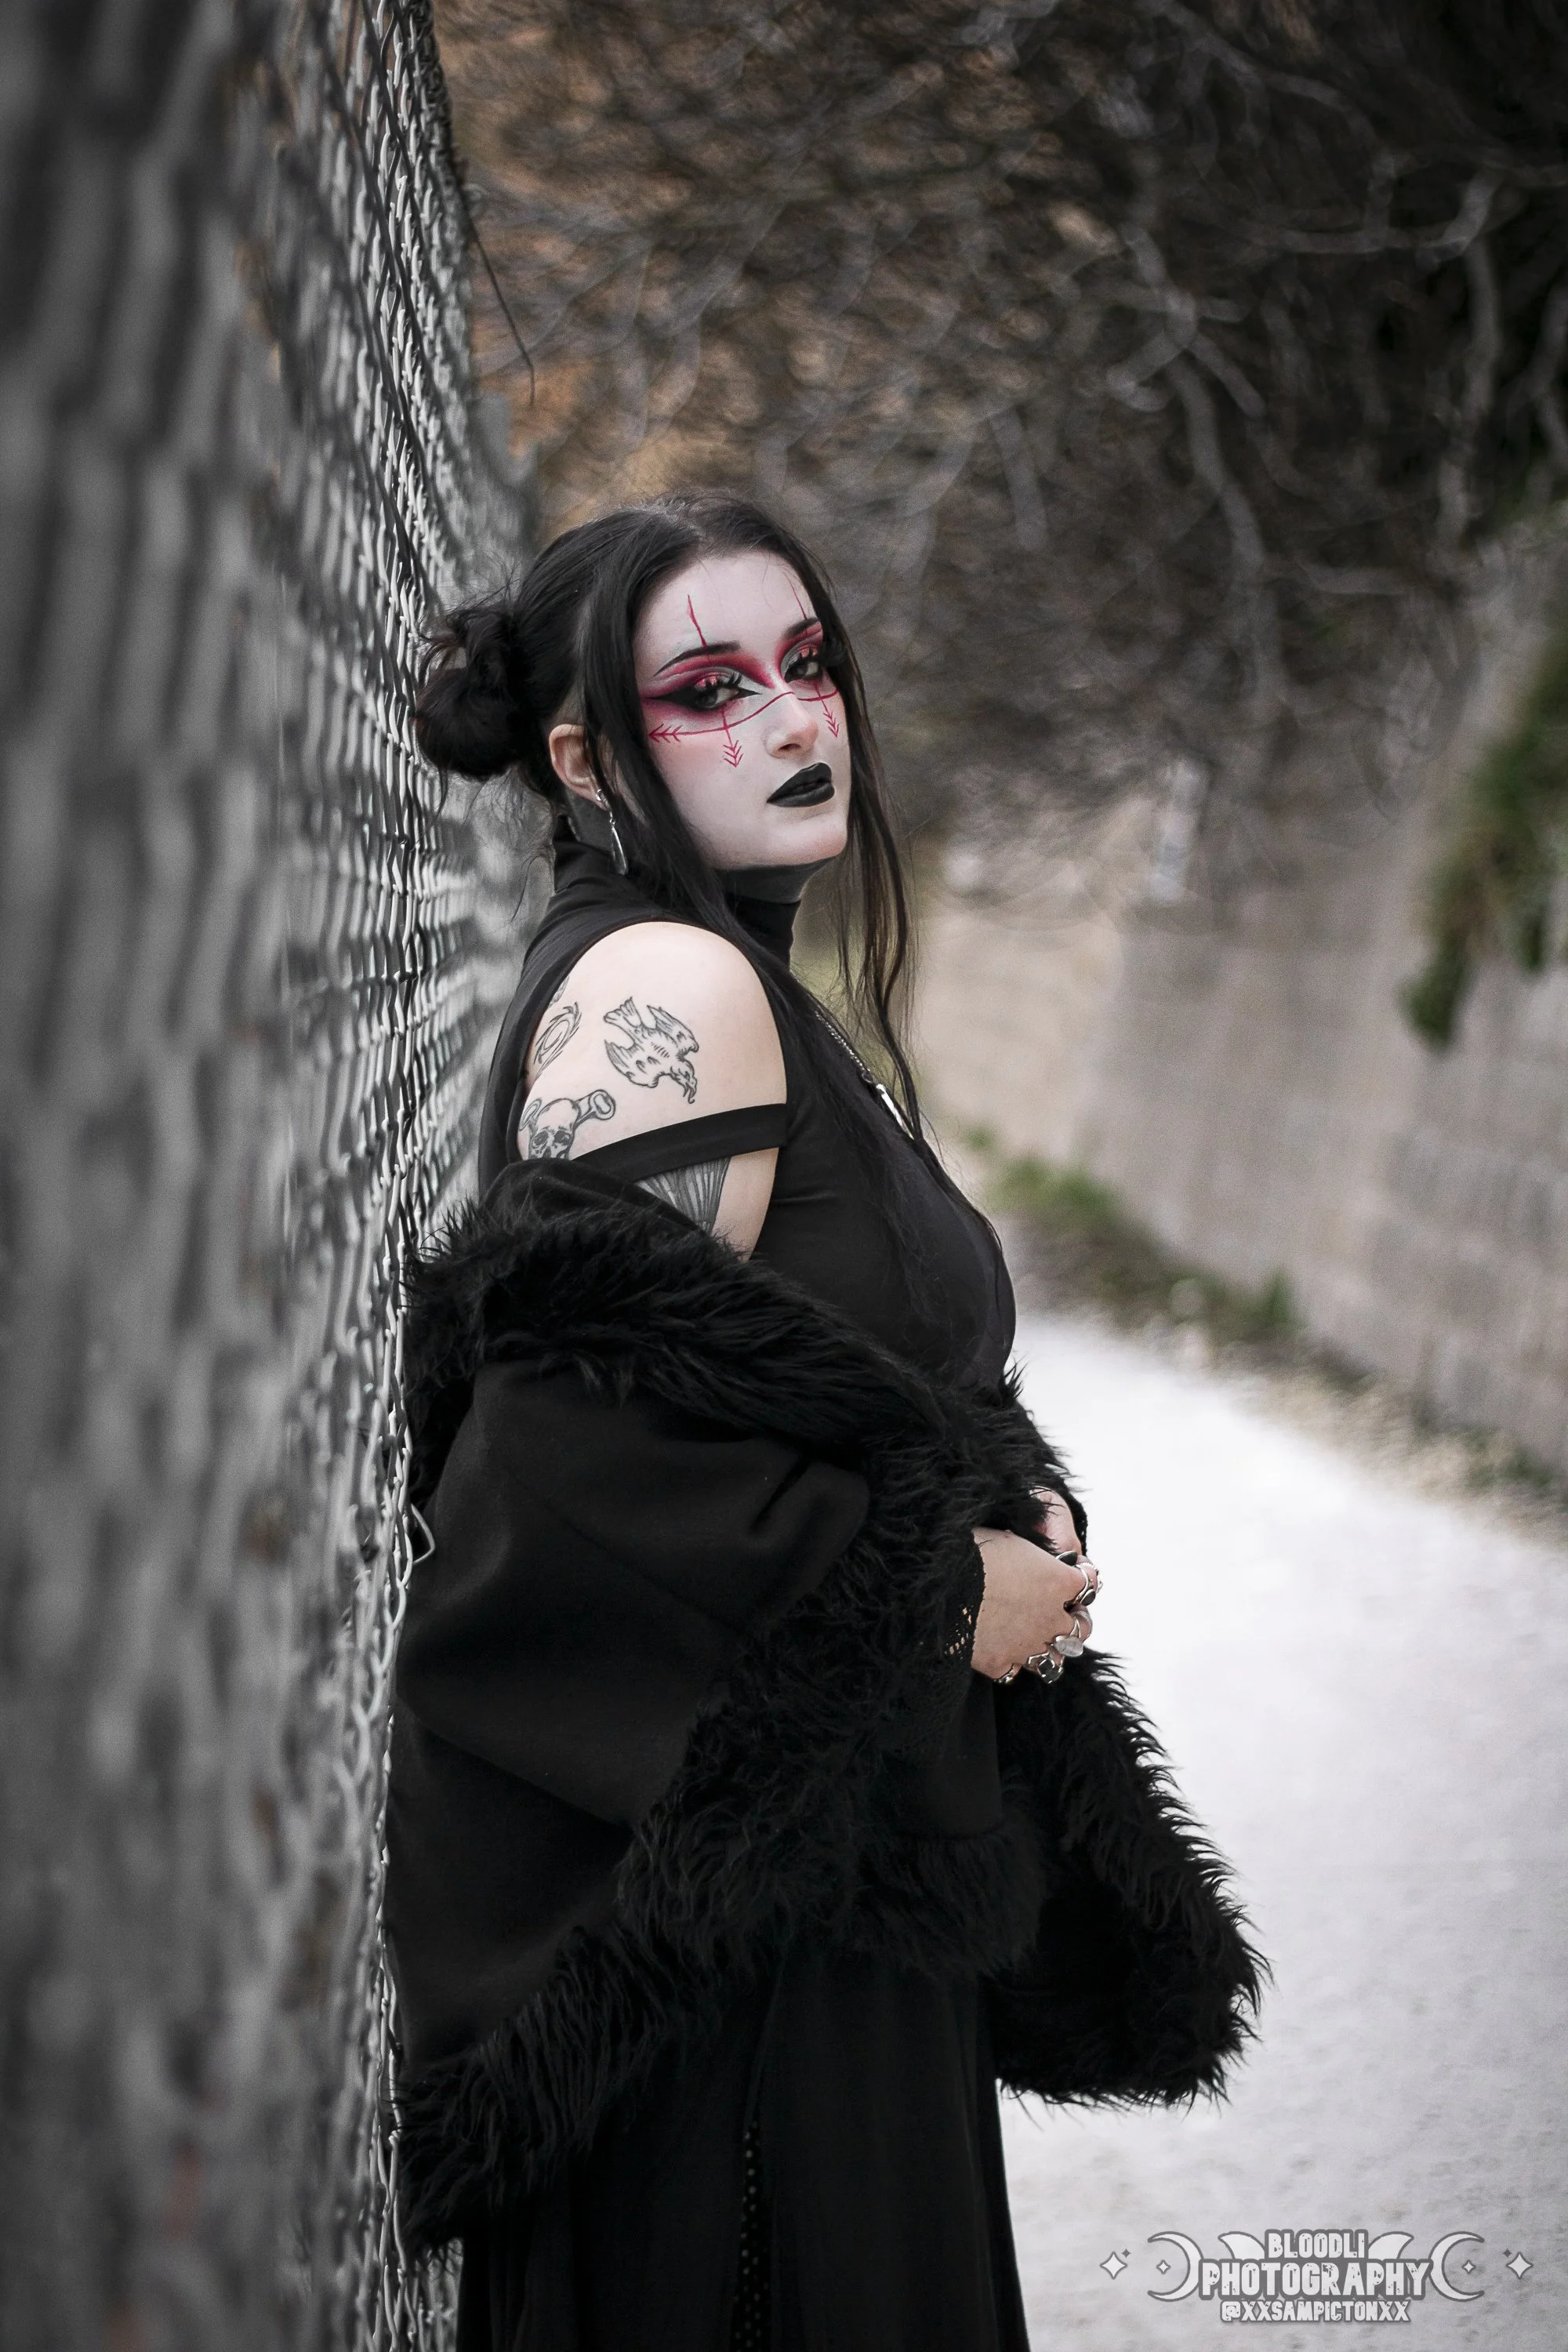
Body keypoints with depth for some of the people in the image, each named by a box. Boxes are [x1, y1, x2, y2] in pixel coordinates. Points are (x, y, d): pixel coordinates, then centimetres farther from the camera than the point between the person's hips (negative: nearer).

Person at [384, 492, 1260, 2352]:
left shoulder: (743, 985, 13)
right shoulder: (667, 984, -18)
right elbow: (590, 1446, -26)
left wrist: (1010, 1524, 3)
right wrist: (945, 1584, -15)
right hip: (717, 1871, -10)